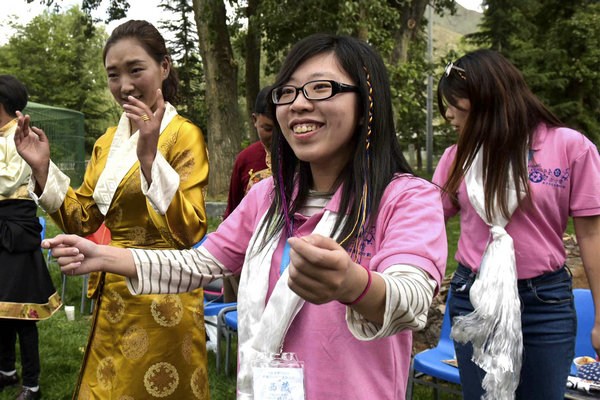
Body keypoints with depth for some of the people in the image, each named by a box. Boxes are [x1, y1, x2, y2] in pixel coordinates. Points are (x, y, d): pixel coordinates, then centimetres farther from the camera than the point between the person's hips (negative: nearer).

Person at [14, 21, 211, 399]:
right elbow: (83, 221, 8)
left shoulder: (184, 135, -14)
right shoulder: (108, 141, 7)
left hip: (160, 299, -6)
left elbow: (190, 232, -25)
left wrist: (149, 156, -34)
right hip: (112, 296, 7)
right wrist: (42, 169, -5)